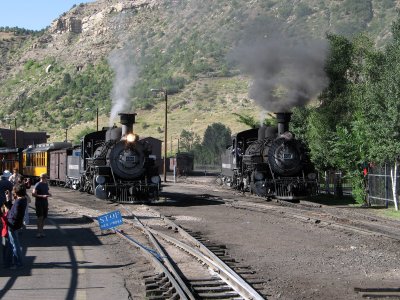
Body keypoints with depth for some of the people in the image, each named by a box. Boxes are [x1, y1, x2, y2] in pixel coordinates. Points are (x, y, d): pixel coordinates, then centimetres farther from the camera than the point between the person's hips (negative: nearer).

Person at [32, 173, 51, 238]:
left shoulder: (46, 184, 11)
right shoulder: (38, 185, -12)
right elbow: (33, 194, -17)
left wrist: (48, 194, 2)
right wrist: (42, 196, -25)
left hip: (45, 203, 7)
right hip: (39, 203, -7)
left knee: (44, 217, 9)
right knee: (40, 217, -10)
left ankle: (41, 231, 17)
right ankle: (39, 232, -7)